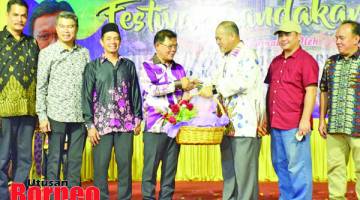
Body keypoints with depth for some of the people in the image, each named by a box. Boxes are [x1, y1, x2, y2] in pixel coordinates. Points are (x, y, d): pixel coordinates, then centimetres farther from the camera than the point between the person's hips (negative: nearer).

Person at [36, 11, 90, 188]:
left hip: (80, 115, 3)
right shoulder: (47, 53, 1)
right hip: (57, 114, -2)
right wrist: (42, 115, -7)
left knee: (76, 159, 8)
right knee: (54, 158, 3)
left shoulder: (84, 53, 9)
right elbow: (41, 86, 0)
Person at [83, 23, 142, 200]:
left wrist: (137, 119, 6)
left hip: (126, 124, 2)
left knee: (125, 165, 5)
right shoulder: (93, 67, 3)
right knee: (100, 167, 1)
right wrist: (90, 125, -7)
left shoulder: (129, 65, 10)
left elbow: (135, 93, 12)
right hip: (102, 124, -2)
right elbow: (87, 97, 0)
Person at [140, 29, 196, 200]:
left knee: (170, 168, 9)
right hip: (155, 126, -4)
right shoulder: (147, 67, 1)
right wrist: (178, 84, -12)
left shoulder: (179, 69, 13)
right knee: (150, 167, 1)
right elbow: (151, 89, -14)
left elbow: (184, 94, 16)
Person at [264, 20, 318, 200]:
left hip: (295, 125, -7)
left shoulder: (306, 60, -5)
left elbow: (311, 92, -12)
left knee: (297, 167, -3)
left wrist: (305, 119, -18)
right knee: (280, 165, 14)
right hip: (276, 124, 8)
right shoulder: (276, 62, 17)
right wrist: (266, 118, 16)